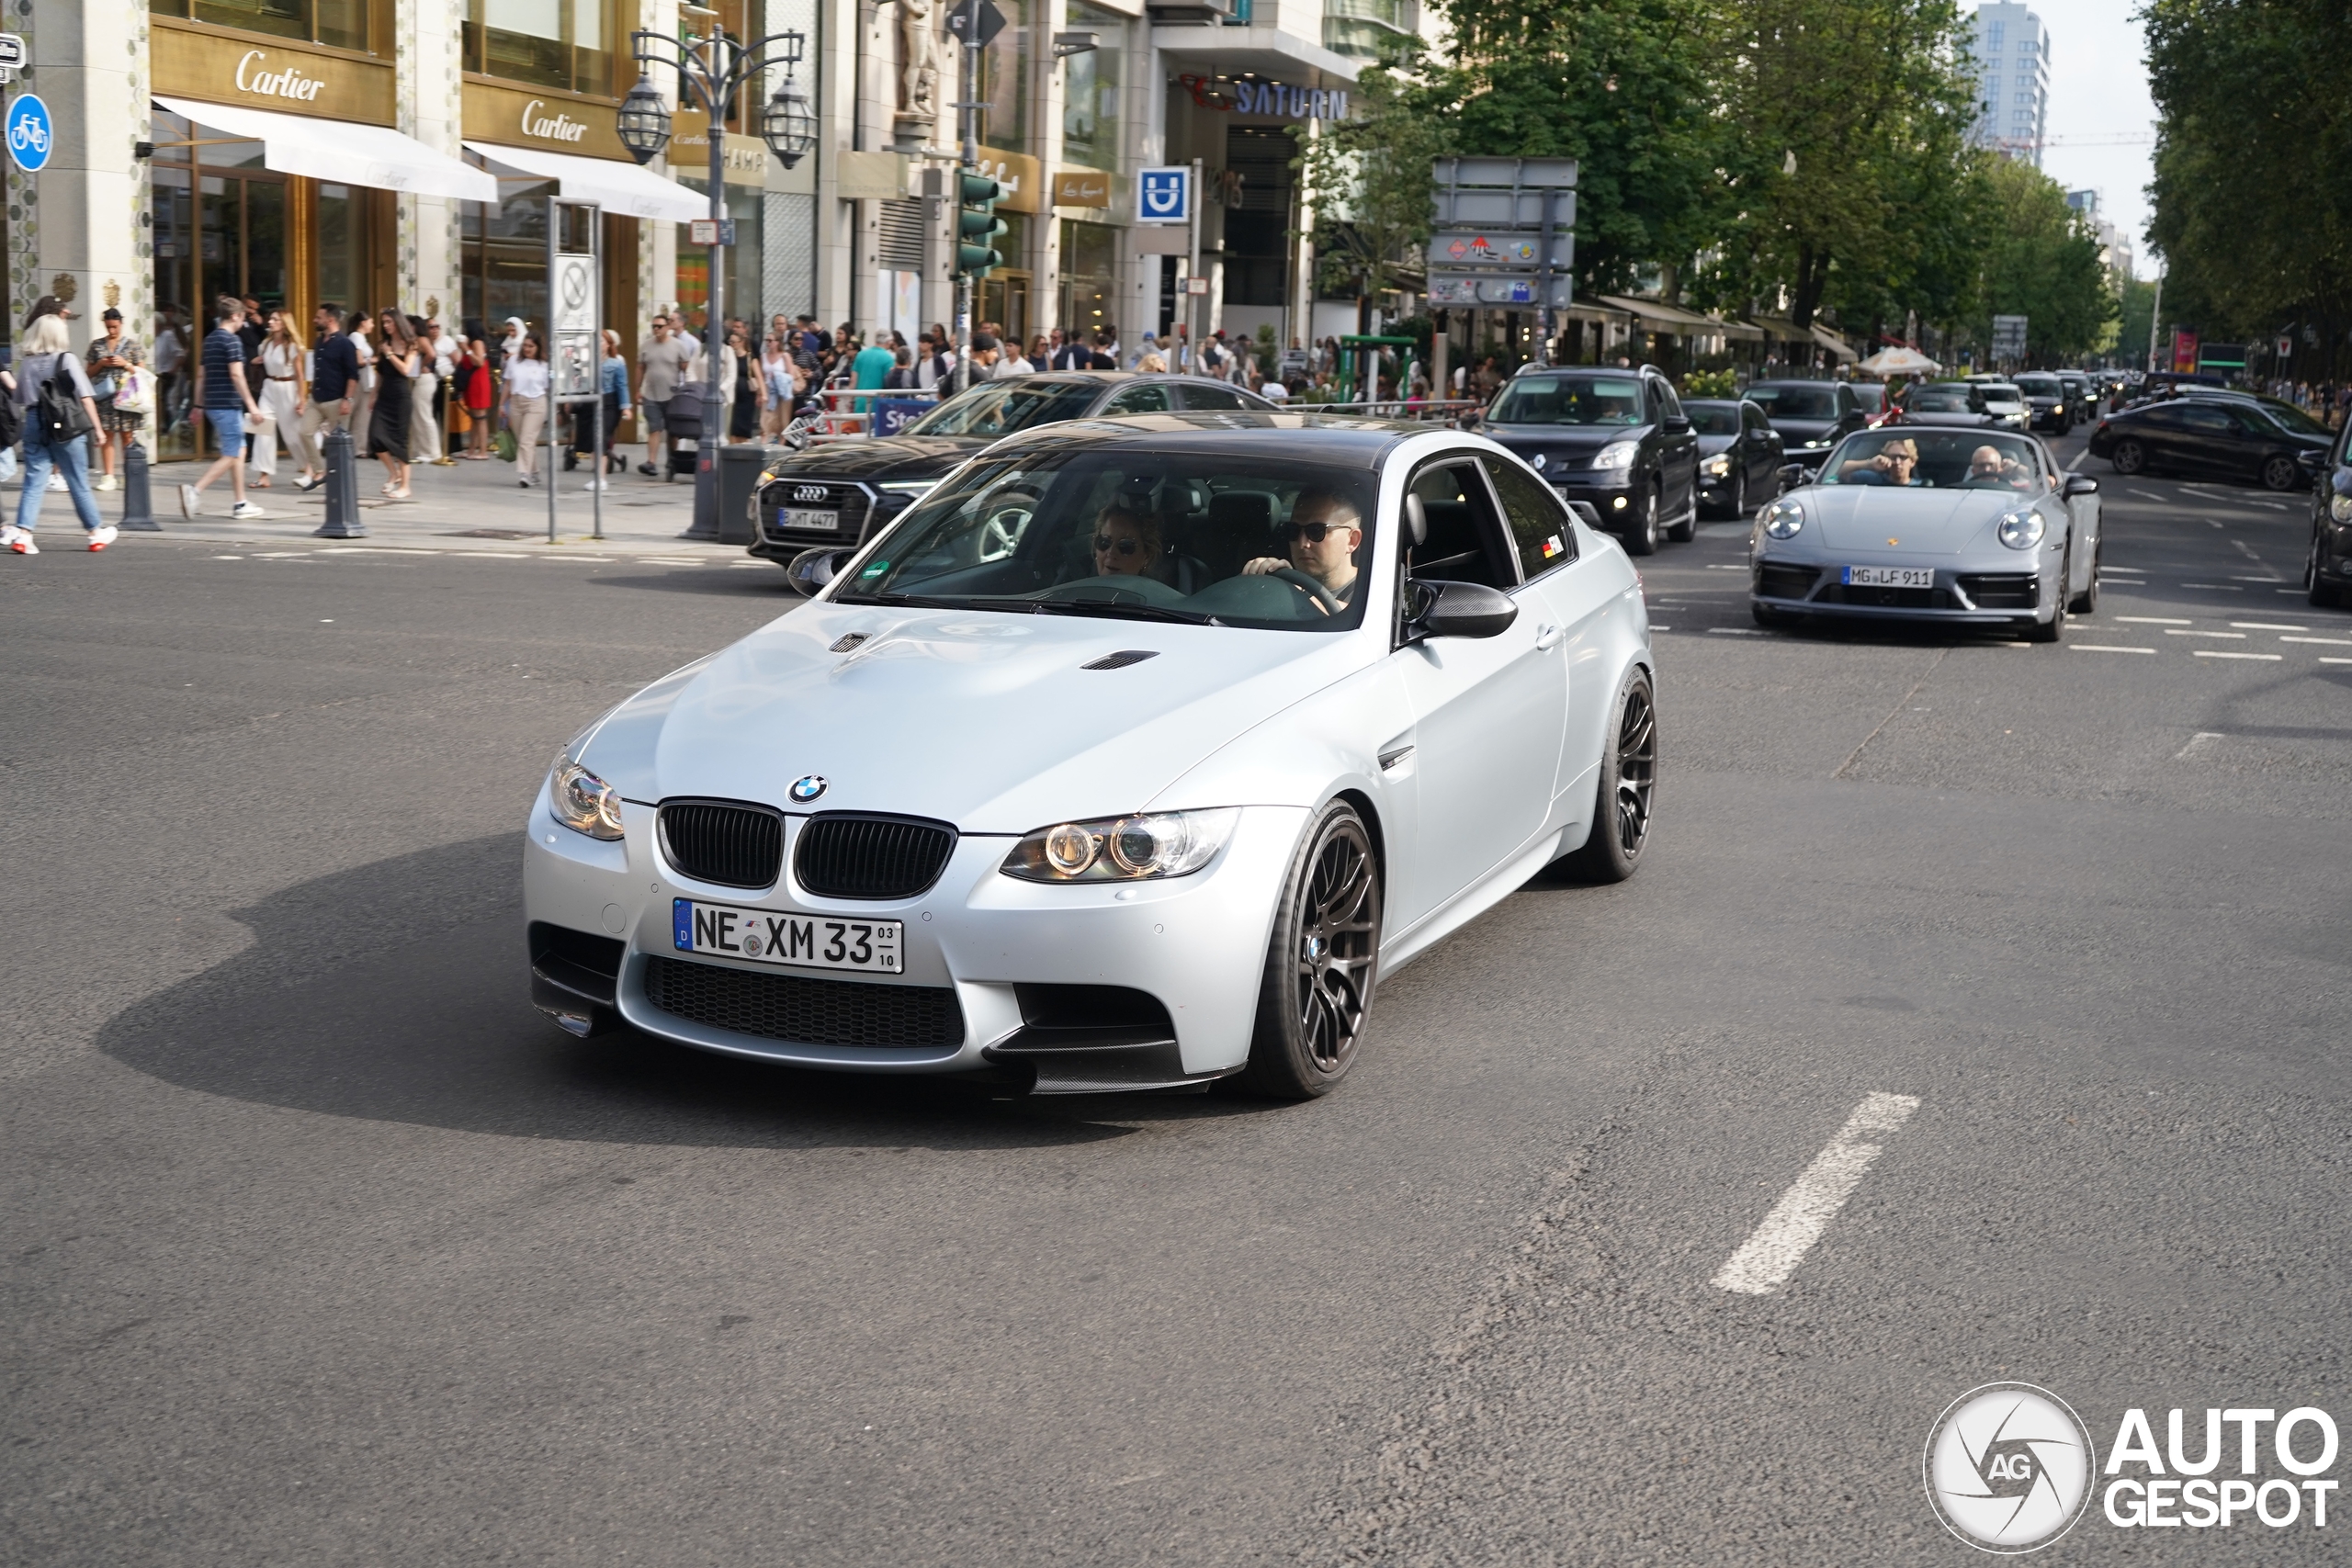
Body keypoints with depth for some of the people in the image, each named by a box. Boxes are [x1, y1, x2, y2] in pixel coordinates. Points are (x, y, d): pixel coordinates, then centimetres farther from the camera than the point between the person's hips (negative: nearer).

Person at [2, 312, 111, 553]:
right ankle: (96, 532, 19)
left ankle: (22, 533, -7)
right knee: (78, 483, 7)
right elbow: (85, 397, -8)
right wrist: (97, 427, -5)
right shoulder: (67, 359, -5)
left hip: (35, 427, 3)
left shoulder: (26, 363, 5)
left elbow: (19, 402, 9)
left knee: (33, 483, 4)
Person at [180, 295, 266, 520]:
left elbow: (200, 374, 18)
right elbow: (236, 374, -18)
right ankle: (195, 490, -19)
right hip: (228, 405, -9)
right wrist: (251, 404, -17)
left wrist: (199, 405, 23)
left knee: (240, 451, 15)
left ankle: (240, 504, 15)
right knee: (231, 456, -6)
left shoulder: (209, 339, 14)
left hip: (212, 404, 9)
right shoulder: (232, 340, -11)